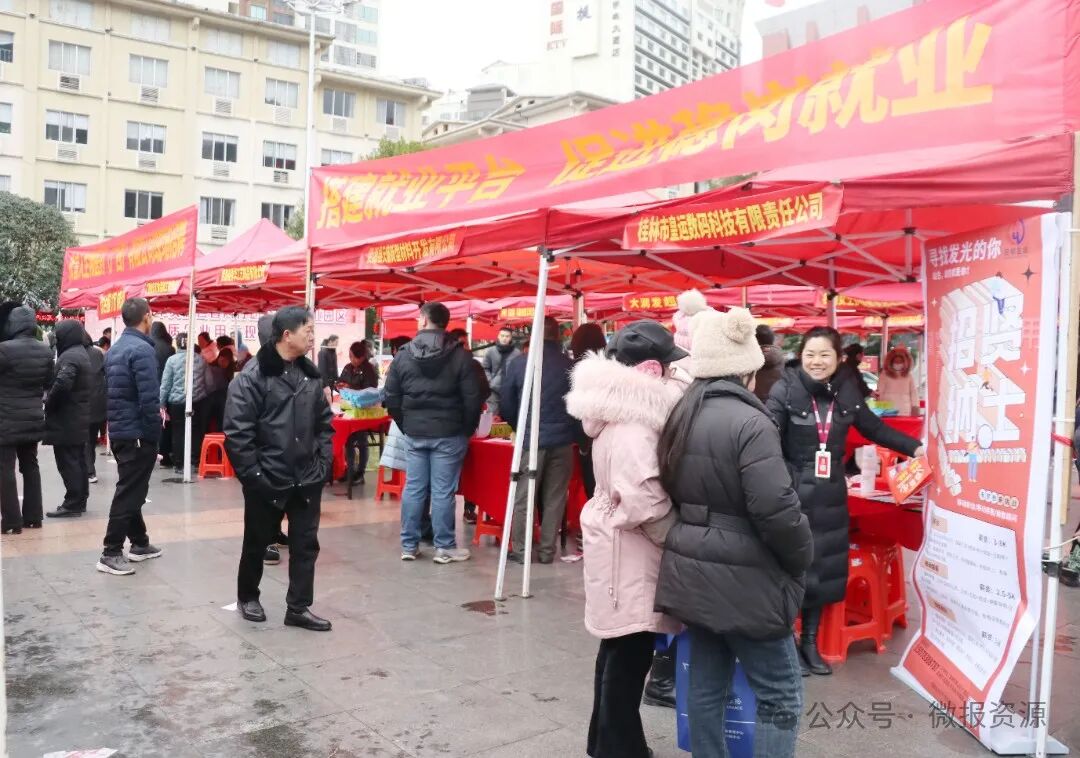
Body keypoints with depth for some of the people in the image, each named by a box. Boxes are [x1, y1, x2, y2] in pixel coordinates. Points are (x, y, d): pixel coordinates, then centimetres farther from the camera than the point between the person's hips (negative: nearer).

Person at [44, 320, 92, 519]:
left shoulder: (69, 357, -17)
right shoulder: (82, 354, 15)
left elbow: (61, 385, -31)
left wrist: (48, 404, -16)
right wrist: (51, 400, 14)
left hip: (66, 420, -10)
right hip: (79, 418, 10)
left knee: (67, 462, -5)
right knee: (78, 460, 14)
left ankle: (72, 503, -2)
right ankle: (80, 500, 20)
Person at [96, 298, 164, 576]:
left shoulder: (115, 349, 12)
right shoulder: (142, 349, -16)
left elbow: (110, 392, 16)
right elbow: (149, 399, -21)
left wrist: (116, 422, 19)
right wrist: (156, 437, -16)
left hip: (118, 431, 9)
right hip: (137, 433, -9)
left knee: (130, 489, 17)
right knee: (129, 492, -4)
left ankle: (139, 543, 27)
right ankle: (111, 554, -1)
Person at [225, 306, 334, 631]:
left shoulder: (311, 375, 6)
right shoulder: (253, 376, -13)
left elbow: (324, 423, 13)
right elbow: (236, 432, -15)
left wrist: (324, 463, 4)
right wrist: (252, 474, -16)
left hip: (307, 480, 5)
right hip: (267, 481, -5)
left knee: (306, 544, 8)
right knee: (257, 542, 14)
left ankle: (299, 607, 20)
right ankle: (247, 597, 35)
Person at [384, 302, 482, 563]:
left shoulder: (402, 355, 2)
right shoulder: (459, 355, -6)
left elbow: (391, 398, 4)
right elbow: (472, 398, -8)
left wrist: (406, 425, 15)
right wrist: (468, 429, 6)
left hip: (415, 433, 3)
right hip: (449, 433, -3)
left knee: (413, 488, 10)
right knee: (443, 491, 1)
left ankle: (409, 546, 17)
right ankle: (444, 547, 9)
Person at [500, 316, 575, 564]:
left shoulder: (519, 363, -5)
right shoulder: (571, 365, -5)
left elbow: (507, 403, 2)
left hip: (530, 439, -1)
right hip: (562, 439, 1)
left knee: (522, 497, 8)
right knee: (554, 498, 9)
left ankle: (520, 550, 12)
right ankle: (547, 551, 14)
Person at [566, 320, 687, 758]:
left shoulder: (622, 413, 8)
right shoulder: (633, 423, -23)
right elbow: (643, 501, -29)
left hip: (619, 543, 10)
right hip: (630, 551, -10)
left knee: (618, 649, 20)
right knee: (630, 655, 1)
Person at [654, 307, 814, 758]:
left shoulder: (681, 417, 6)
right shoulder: (749, 422, -19)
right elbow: (775, 509, -22)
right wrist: (801, 558, -5)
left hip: (692, 572, 8)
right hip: (741, 581, -8)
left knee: (707, 685, 17)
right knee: (780, 695, 5)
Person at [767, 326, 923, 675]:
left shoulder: (847, 391, 3)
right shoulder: (784, 391, -12)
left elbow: (874, 428, 18)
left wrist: (914, 448, 17)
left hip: (829, 495, 5)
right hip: (791, 494, -5)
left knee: (823, 568, 12)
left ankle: (810, 642, 29)